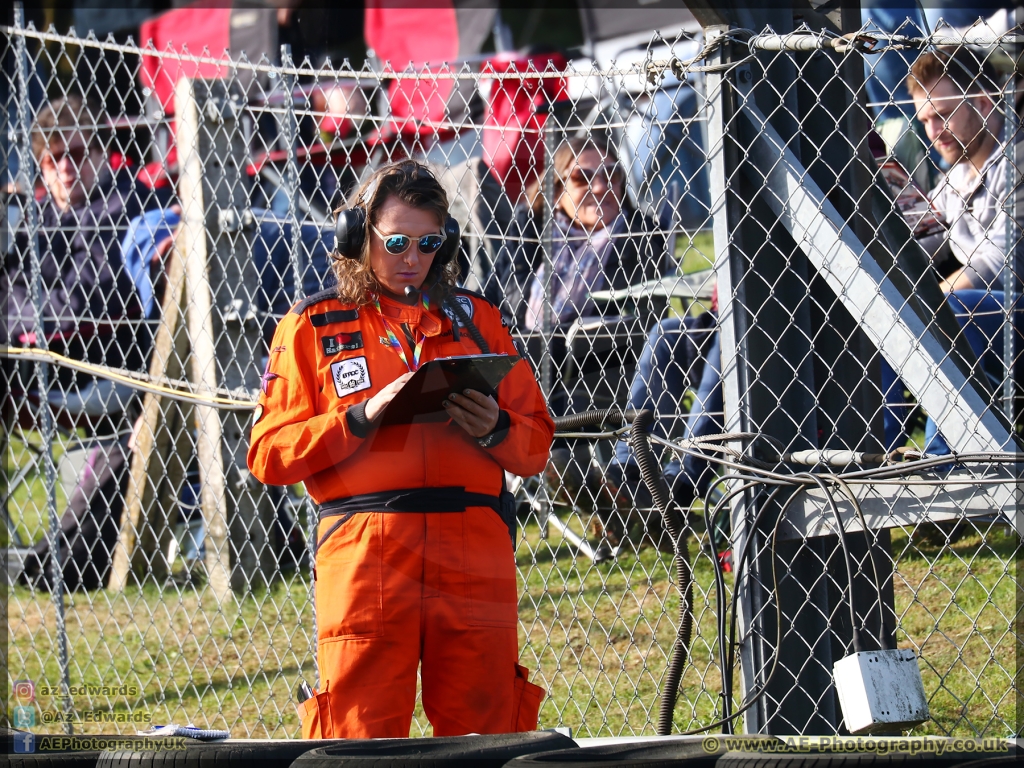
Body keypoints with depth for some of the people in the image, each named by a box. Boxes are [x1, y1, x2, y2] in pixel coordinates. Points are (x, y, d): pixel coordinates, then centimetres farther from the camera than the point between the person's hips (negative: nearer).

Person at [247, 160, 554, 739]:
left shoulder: (476, 320, 18)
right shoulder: (313, 326, 10)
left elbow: (537, 444, 17)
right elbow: (268, 453, 1)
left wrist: (494, 429, -5)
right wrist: (362, 418, -12)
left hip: (474, 555, 2)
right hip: (364, 556, -2)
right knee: (360, 747, -7)